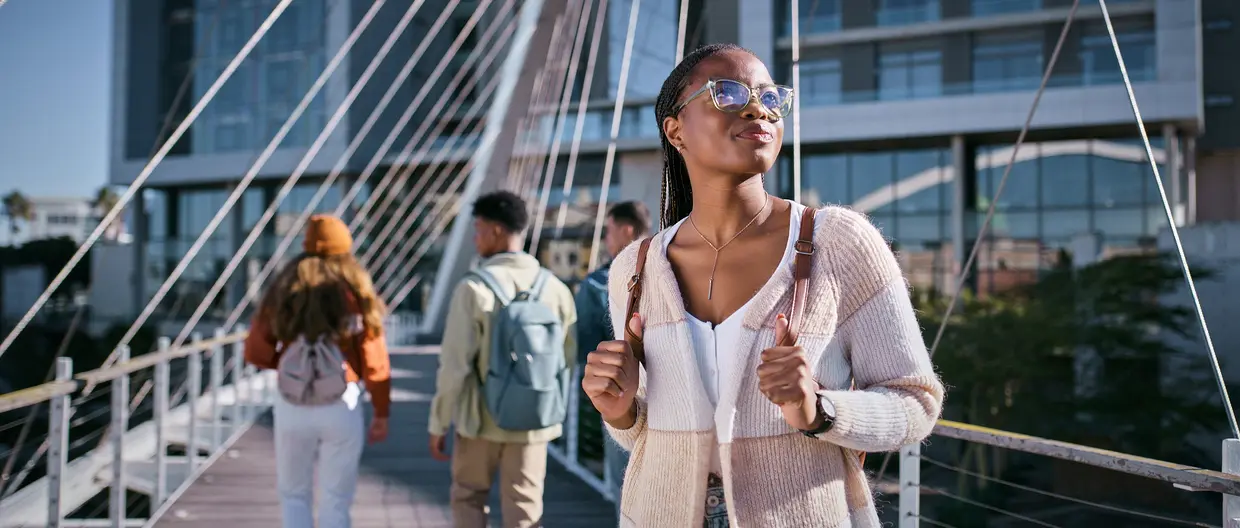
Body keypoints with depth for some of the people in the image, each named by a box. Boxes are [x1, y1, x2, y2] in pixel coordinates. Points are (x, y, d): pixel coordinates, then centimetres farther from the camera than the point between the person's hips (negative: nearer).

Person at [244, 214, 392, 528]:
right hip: (342, 406, -1)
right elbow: (375, 362, -7)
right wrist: (381, 414, 2)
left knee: (294, 495, 18)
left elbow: (256, 353, -1)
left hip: (293, 405, 1)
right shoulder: (357, 293, -3)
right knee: (335, 502, 8)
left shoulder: (283, 292, 1)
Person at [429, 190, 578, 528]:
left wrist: (438, 424, -3)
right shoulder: (555, 288, -2)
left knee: (468, 499, 19)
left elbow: (455, 364, -13)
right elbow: (567, 360, 3)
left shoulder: (474, 288, -13)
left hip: (481, 420, -3)